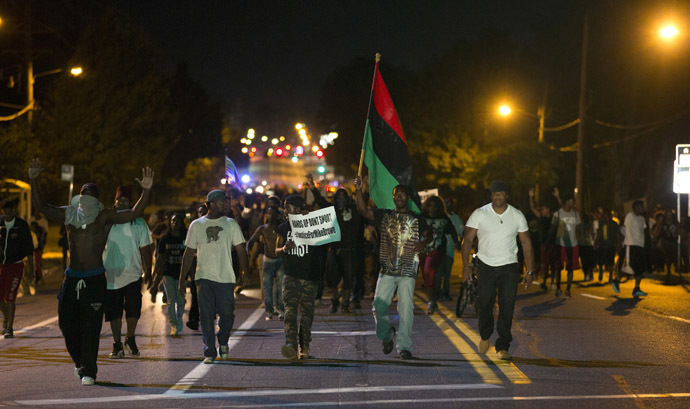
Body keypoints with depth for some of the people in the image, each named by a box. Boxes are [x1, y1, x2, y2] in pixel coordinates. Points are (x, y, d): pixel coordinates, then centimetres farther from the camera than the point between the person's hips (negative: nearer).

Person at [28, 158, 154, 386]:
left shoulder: (105, 217, -1)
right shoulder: (69, 215, 8)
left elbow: (135, 213, -9)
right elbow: (41, 207, 7)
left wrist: (146, 191, -23)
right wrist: (33, 181, -3)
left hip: (95, 279, -3)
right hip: (72, 278, 3)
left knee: (91, 328, -5)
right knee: (67, 323, 6)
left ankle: (88, 371, 1)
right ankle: (80, 361, 30)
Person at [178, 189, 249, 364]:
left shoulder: (231, 224, 8)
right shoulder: (196, 225, 7)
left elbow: (241, 251, 8)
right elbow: (189, 253, 10)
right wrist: (182, 280, 7)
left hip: (226, 277, 0)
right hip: (204, 277, 0)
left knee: (226, 313, 0)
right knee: (206, 316, -3)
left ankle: (223, 342, 28)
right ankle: (209, 352, 4)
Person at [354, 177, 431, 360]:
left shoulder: (416, 219, 9)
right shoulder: (384, 215, 10)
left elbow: (429, 234, 21)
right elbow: (364, 211, -2)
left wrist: (423, 243, -1)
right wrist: (358, 191, -16)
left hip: (407, 270, -1)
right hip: (387, 270, 1)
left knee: (406, 308, -6)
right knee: (379, 306, -5)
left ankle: (404, 346, 1)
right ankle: (387, 336, 21)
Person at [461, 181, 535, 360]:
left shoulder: (517, 216, 1)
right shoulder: (479, 214, -3)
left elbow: (526, 243, 5)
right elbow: (467, 239, -2)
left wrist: (530, 271, 1)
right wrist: (466, 265, -11)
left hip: (509, 266, 0)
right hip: (486, 265, 0)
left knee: (507, 306, -7)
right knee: (485, 304, 4)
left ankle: (502, 347, -1)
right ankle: (485, 336, 31)